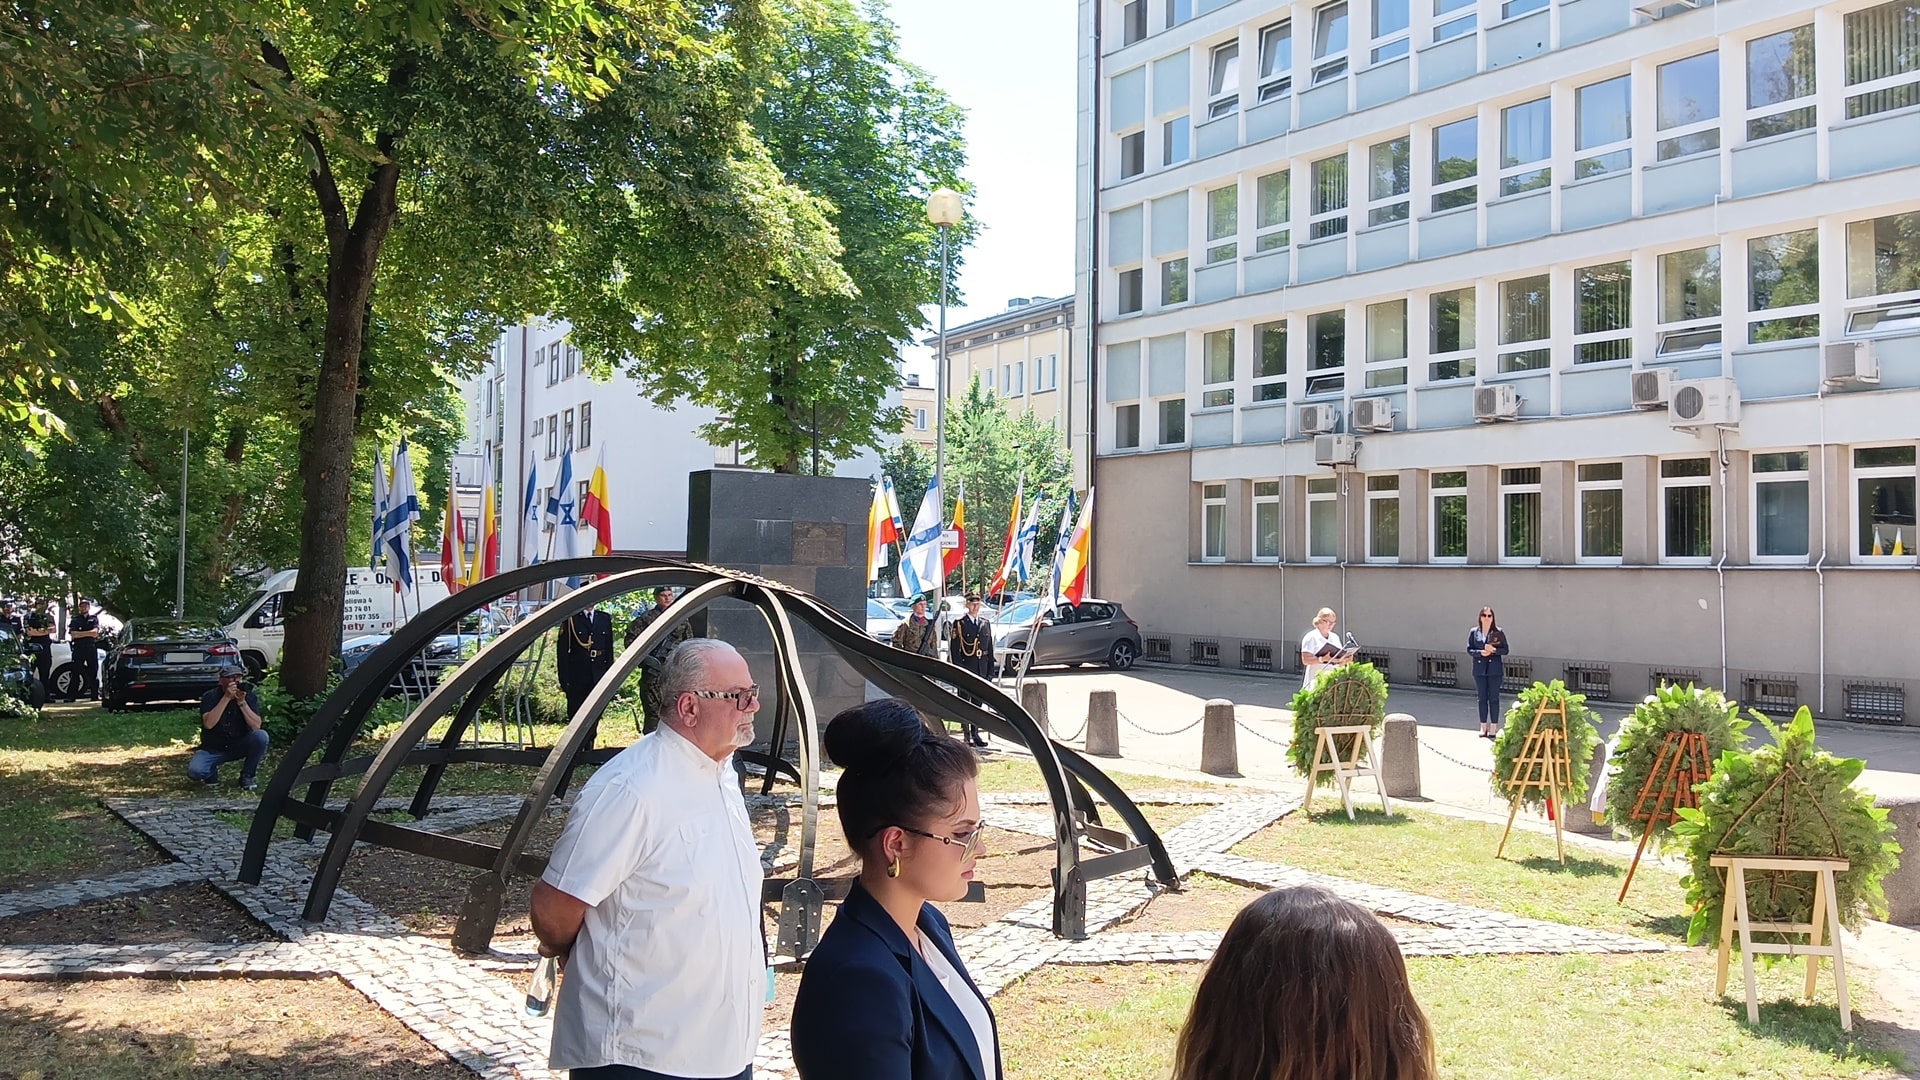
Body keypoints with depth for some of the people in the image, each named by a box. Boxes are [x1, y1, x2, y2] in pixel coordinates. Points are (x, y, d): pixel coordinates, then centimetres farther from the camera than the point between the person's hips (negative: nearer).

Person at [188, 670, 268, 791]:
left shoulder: (249, 696, -7)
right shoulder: (210, 697, -10)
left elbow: (256, 726, -18)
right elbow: (208, 724, -27)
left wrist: (242, 702, -28)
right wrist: (226, 698, -30)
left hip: (240, 746, 1)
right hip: (213, 749, -1)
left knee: (261, 736, -29)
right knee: (194, 770, -29)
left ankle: (246, 776, -7)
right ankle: (212, 773, 10)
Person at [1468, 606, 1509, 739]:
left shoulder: (1499, 632, 0)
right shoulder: (1473, 632, 5)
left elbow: (1505, 650, 1)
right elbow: (1469, 649, 4)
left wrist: (1494, 650, -17)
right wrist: (1480, 652, -14)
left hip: (1495, 669, -2)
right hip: (1479, 669, 2)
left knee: (1494, 698, 0)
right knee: (1482, 698, 7)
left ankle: (1494, 727, 5)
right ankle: (1483, 727, 14)